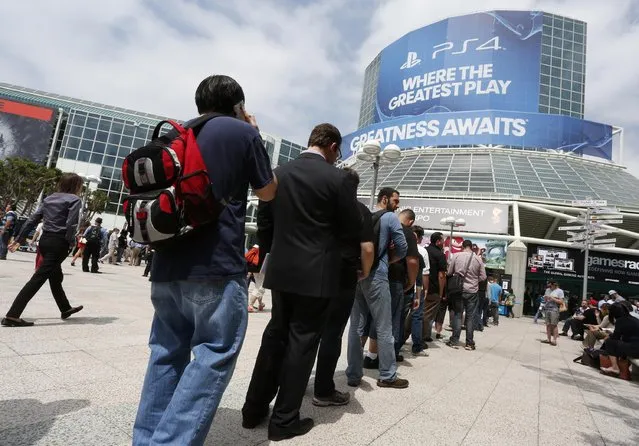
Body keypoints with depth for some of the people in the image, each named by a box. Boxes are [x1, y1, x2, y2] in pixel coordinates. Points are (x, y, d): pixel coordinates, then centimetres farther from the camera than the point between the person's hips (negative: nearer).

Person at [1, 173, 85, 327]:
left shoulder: (49, 198, 14)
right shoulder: (75, 200, -7)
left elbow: (33, 220, 11)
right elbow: (71, 224, -19)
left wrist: (19, 239, 13)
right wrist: (70, 243, -11)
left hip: (45, 240, 8)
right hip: (59, 242, -8)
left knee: (56, 276, 19)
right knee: (39, 277, -7)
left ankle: (66, 309, 34)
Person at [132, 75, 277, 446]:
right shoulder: (243, 133, -1)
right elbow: (268, 193, 9)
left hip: (167, 264, 7)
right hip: (217, 265, -6)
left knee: (168, 352, 17)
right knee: (215, 355, 2)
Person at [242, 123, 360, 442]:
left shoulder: (278, 173, 5)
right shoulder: (338, 178, -10)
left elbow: (263, 221, 9)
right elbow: (353, 229, -5)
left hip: (281, 270, 5)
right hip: (317, 274, -5)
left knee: (275, 336, 17)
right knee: (302, 342, 6)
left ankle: (254, 409, 28)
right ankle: (284, 419, 19)